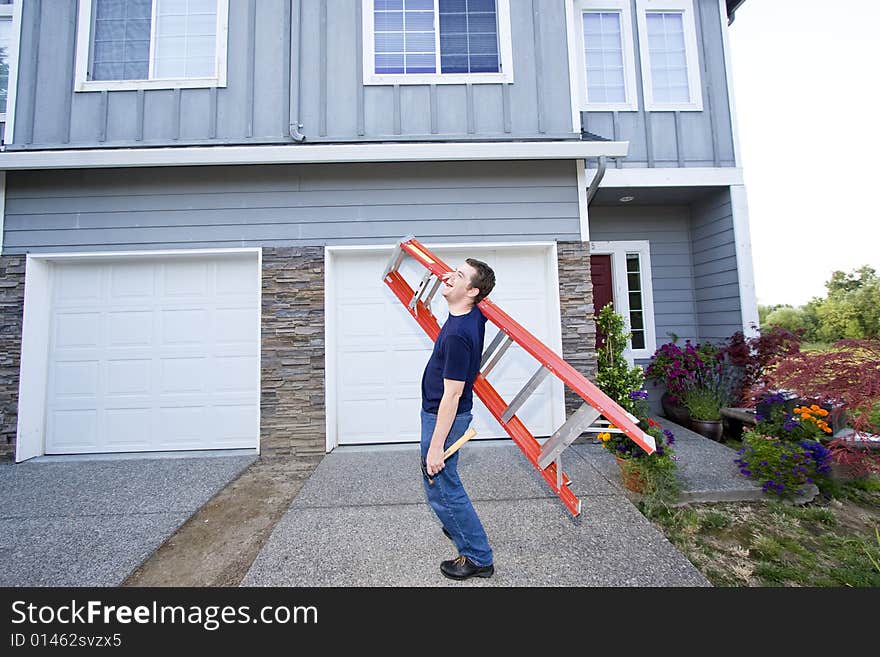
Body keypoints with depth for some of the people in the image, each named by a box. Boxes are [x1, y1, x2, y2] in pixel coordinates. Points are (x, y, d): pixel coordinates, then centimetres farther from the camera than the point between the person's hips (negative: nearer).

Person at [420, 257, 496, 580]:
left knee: (441, 488, 5)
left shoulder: (458, 334, -29)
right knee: (442, 482, 27)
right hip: (436, 411, 10)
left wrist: (436, 446, -22)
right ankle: (461, 526, 48)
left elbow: (452, 394, -27)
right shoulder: (475, 316, -2)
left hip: (443, 417, -10)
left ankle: (478, 557, 23)